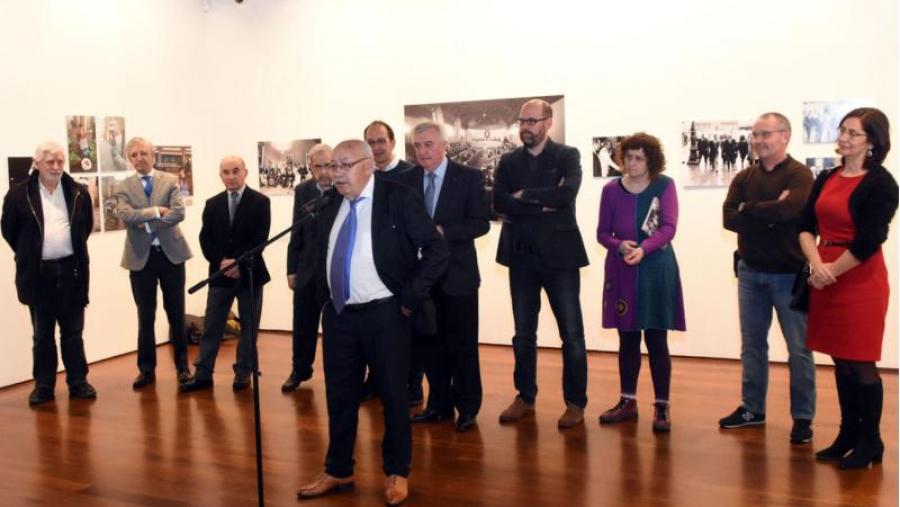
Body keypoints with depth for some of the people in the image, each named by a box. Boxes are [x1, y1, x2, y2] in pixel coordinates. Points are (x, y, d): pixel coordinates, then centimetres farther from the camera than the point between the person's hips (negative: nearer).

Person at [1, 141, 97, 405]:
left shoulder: (78, 192, 1)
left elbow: (87, 226, 14)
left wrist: (73, 251, 11)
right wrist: (29, 254, 7)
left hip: (71, 269, 1)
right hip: (39, 272, -1)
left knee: (73, 331, 9)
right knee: (42, 334, 9)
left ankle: (78, 381, 18)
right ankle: (43, 385, 17)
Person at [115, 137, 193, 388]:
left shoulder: (170, 180, 3)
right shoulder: (123, 187, 4)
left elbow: (179, 213, -11)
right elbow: (125, 215, -14)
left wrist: (148, 224, -14)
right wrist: (155, 211, -17)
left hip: (171, 253, 0)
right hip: (141, 256, 0)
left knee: (176, 313, 7)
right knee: (145, 316, 7)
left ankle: (182, 365, 19)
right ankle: (147, 369, 16)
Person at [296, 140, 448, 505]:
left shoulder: (398, 198, -10)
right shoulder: (330, 206, 8)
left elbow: (436, 249, -13)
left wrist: (410, 298, -14)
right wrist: (324, 297, 12)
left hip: (383, 314, -5)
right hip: (338, 315, 5)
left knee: (393, 395, 6)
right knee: (339, 396, 13)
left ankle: (397, 474, 22)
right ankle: (338, 471, 29)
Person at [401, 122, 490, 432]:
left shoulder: (468, 177, -5)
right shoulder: (406, 179, 5)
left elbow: (481, 223, -11)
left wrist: (443, 232, -21)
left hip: (457, 273, -4)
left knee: (463, 344, 4)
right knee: (430, 342, 11)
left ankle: (467, 407, 17)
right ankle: (439, 404, 24)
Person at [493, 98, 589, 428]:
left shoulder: (567, 156, 1)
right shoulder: (509, 161, 9)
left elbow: (568, 193, -18)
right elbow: (499, 202, -6)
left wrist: (525, 196, -10)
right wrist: (543, 205, -14)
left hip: (559, 254, -3)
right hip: (521, 256, 3)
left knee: (571, 334, 1)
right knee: (523, 333, 11)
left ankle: (575, 403, 12)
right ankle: (525, 398, 23)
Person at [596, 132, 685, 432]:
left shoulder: (664, 186, -2)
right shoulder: (611, 190, 4)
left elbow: (669, 227, -11)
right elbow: (602, 233, 5)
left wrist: (643, 248, -27)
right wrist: (620, 246, -16)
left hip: (656, 270, -2)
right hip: (621, 272, 2)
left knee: (656, 339, 0)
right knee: (627, 339, 10)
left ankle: (662, 406, 8)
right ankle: (628, 401, 21)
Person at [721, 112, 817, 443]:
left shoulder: (799, 175, -8)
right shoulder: (744, 178, 7)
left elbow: (787, 209, -26)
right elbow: (728, 218, -7)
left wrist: (748, 208, -11)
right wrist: (769, 215, -18)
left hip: (789, 273, -5)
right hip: (750, 272, 5)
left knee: (799, 348, 1)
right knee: (752, 344, 13)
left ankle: (803, 418, 12)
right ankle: (752, 409, 25)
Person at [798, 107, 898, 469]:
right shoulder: (826, 179, 11)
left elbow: (868, 241, -14)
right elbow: (806, 225, 4)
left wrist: (832, 271, -8)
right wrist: (816, 265, -12)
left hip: (860, 280, -6)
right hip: (826, 277, 6)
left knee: (860, 365, 0)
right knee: (841, 362, 13)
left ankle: (870, 443, 14)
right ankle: (848, 435, 24)